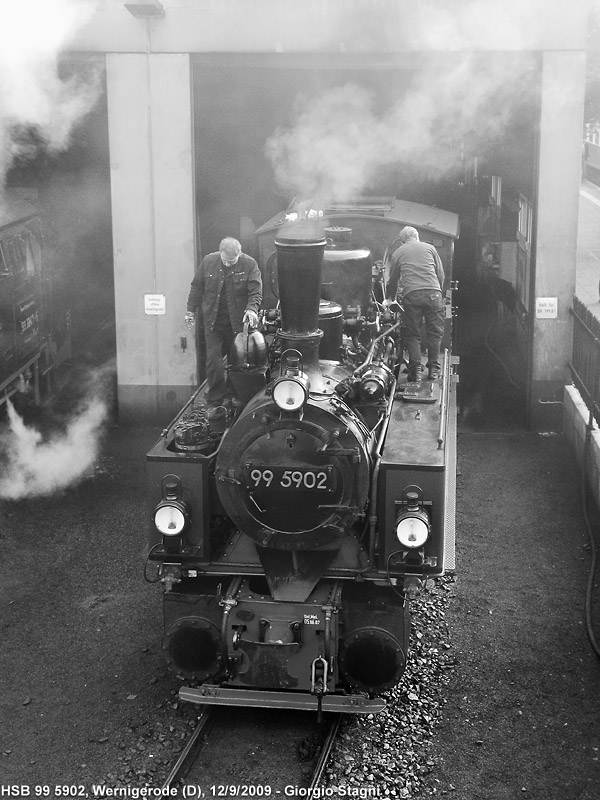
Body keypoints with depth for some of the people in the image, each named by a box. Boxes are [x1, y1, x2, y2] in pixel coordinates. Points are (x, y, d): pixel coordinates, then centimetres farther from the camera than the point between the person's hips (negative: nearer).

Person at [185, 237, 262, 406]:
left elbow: (256, 292, -11)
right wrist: (191, 310, 8)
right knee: (213, 361, -4)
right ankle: (215, 403, 4)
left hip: (238, 322, -1)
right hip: (213, 322, 1)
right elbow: (196, 287, 9)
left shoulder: (250, 265, -8)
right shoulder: (208, 261, -1)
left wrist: (251, 309, -29)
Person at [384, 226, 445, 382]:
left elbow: (393, 280, 26)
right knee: (435, 332, 9)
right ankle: (433, 368, 9)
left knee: (413, 334, 7)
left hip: (411, 295, 0)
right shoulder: (429, 247, 19)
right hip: (433, 292, 0)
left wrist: (389, 299, 42)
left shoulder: (398, 253, 18)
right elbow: (440, 273, 19)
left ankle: (416, 369, 0)